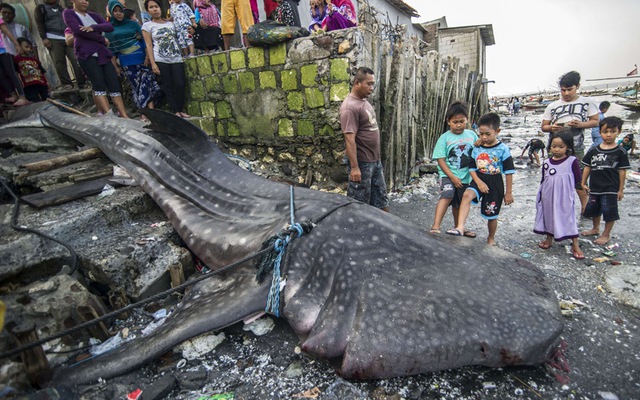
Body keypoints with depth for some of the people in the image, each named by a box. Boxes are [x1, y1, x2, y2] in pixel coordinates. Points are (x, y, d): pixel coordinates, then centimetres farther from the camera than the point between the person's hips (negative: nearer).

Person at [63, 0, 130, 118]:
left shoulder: (93, 15, 21)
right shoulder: (68, 13, 7)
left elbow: (110, 27, 4)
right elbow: (78, 31, -9)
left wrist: (93, 27, -13)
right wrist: (102, 39, -4)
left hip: (103, 54, 5)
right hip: (86, 55, -5)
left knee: (115, 85, -8)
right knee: (99, 85, -19)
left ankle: (124, 116, -13)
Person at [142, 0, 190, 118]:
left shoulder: (170, 23, 18)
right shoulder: (147, 25, 8)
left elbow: (176, 40, 22)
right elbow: (149, 45, 0)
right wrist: (153, 64, -9)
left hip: (176, 59, 3)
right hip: (160, 61, -3)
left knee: (180, 84, -8)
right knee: (168, 86, -4)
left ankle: (181, 110, 0)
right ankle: (175, 111, -3)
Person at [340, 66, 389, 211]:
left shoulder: (364, 101, 11)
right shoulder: (350, 106, -19)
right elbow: (350, 139, -23)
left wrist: (376, 158, 20)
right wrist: (354, 167, -26)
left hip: (375, 160, 9)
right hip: (361, 163, -9)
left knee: (381, 198, 17)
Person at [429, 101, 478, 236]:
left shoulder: (472, 135, 2)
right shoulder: (445, 137, -8)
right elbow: (440, 160, -11)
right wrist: (452, 177, -17)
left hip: (465, 176, 4)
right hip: (448, 175, -4)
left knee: (458, 204, 19)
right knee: (447, 195, -30)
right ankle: (435, 227, -35)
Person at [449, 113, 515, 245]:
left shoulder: (502, 149, -8)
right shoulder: (477, 149, 1)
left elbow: (509, 172, -5)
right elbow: (472, 168, 4)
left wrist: (508, 192, -3)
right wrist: (479, 182, -13)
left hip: (495, 184, -2)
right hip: (479, 180, 2)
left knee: (491, 215, 10)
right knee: (466, 195, -31)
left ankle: (491, 239, 35)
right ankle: (460, 228, -34)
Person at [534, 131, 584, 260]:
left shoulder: (572, 161, -8)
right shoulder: (547, 162, 2)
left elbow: (578, 180, -2)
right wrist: (541, 194, 10)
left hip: (565, 197, -4)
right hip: (548, 197, 4)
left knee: (568, 219, 1)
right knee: (549, 217, 16)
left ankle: (575, 246, 11)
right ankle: (549, 238, 34)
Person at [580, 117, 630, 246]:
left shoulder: (620, 152, -6)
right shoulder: (593, 151, 1)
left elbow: (622, 171, -4)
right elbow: (587, 167, 6)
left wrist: (621, 189, -4)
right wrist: (583, 183, 4)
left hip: (611, 188, -4)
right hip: (594, 187, 4)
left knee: (609, 212, 3)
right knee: (594, 209, 18)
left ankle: (606, 234, 18)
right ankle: (596, 229, 39)